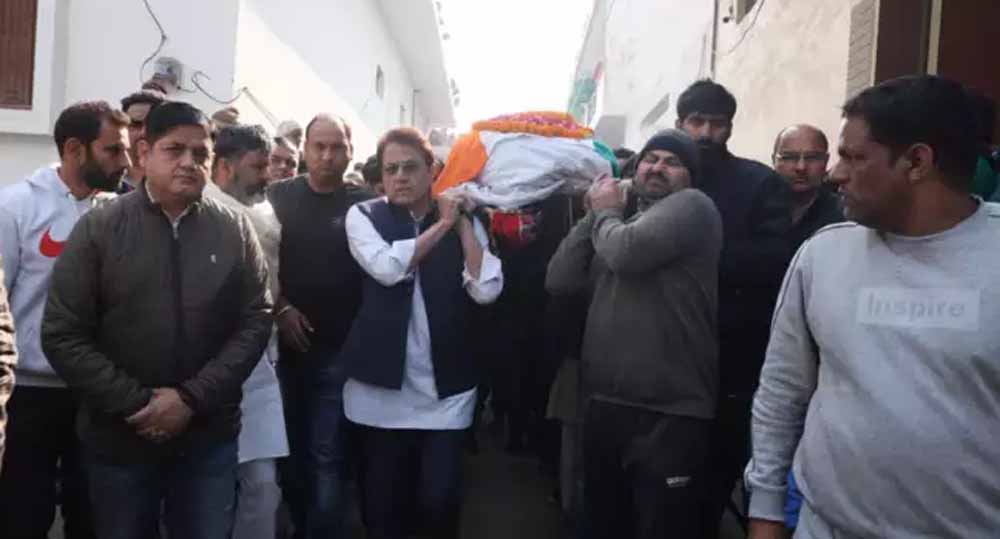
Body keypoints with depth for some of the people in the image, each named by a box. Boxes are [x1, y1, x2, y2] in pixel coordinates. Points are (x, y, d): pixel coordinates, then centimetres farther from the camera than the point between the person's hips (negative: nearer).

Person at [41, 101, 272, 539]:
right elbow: (62, 335, -6)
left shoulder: (235, 231, 0)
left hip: (209, 438, 1)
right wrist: (136, 404, -13)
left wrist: (193, 398, -13)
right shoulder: (97, 229, -4)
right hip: (118, 439, 0)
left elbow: (256, 321, -3)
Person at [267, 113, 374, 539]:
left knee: (327, 459, -1)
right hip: (284, 343, 3)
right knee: (288, 451, 15)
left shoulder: (363, 205, -2)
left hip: (338, 349, -2)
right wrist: (280, 307, -9)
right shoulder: (279, 196, 2)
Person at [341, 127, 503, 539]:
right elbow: (388, 267, -19)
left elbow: (486, 290, -9)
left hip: (446, 388, 1)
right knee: (384, 501, 10)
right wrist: (442, 225, -11)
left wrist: (462, 224, -7)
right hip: (382, 385, 0)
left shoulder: (464, 223, 5)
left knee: (439, 498, -1)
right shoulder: (364, 216, 1)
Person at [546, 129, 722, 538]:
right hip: (603, 403, 8)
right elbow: (559, 282, 9)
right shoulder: (624, 216, 18)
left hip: (669, 413, -7)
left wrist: (606, 213, -2)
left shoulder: (691, 204, -5)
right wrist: (594, 215, 2)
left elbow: (626, 252, -23)